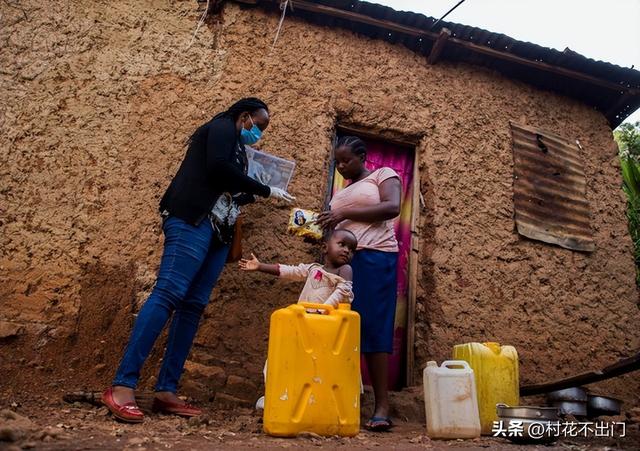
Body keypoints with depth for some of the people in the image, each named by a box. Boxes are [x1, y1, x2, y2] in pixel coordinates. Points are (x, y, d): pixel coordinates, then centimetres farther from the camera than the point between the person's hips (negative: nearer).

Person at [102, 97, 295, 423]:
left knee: (193, 306, 0)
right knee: (169, 294, -20)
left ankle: (166, 391, -1)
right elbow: (217, 167, -13)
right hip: (193, 221, -9)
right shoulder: (222, 127, 7)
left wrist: (251, 196, 17)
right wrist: (265, 191, -7)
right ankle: (122, 386, -22)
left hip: (217, 232, 9)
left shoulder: (235, 147, 31)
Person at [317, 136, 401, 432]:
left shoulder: (383, 174, 9)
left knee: (374, 327, -11)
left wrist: (346, 212, -11)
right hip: (342, 261, 6)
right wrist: (321, 228, 4)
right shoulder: (341, 192, 26)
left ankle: (382, 407, -7)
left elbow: (392, 207, -9)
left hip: (374, 258, -6)